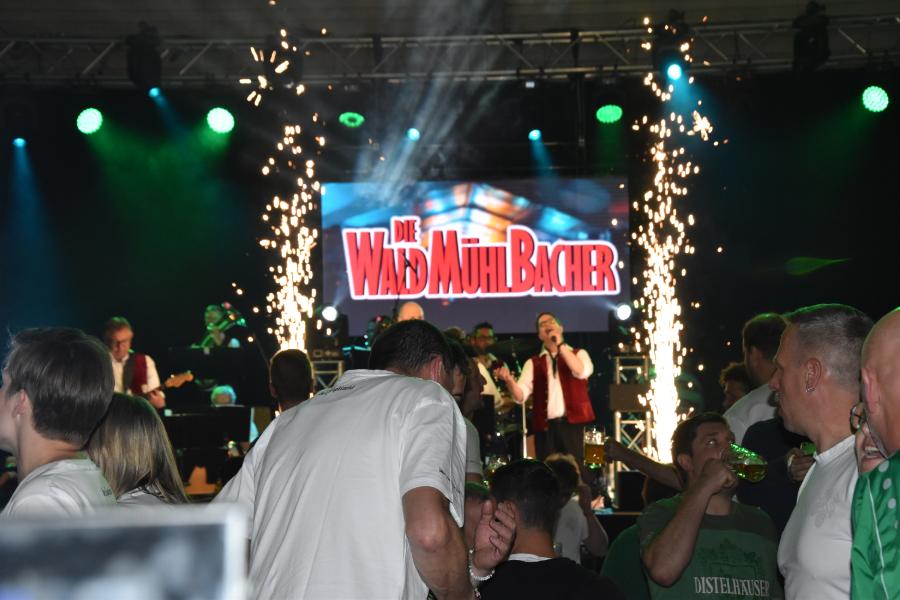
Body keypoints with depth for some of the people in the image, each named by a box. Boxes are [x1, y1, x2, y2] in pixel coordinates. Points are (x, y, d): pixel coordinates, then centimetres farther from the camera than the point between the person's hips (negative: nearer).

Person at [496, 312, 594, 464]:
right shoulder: (533, 363, 12)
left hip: (572, 423, -1)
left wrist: (560, 345, -10)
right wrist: (509, 380, -22)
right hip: (545, 426, 1)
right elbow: (520, 395, -1)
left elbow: (582, 371, -13)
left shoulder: (578, 354, 11)